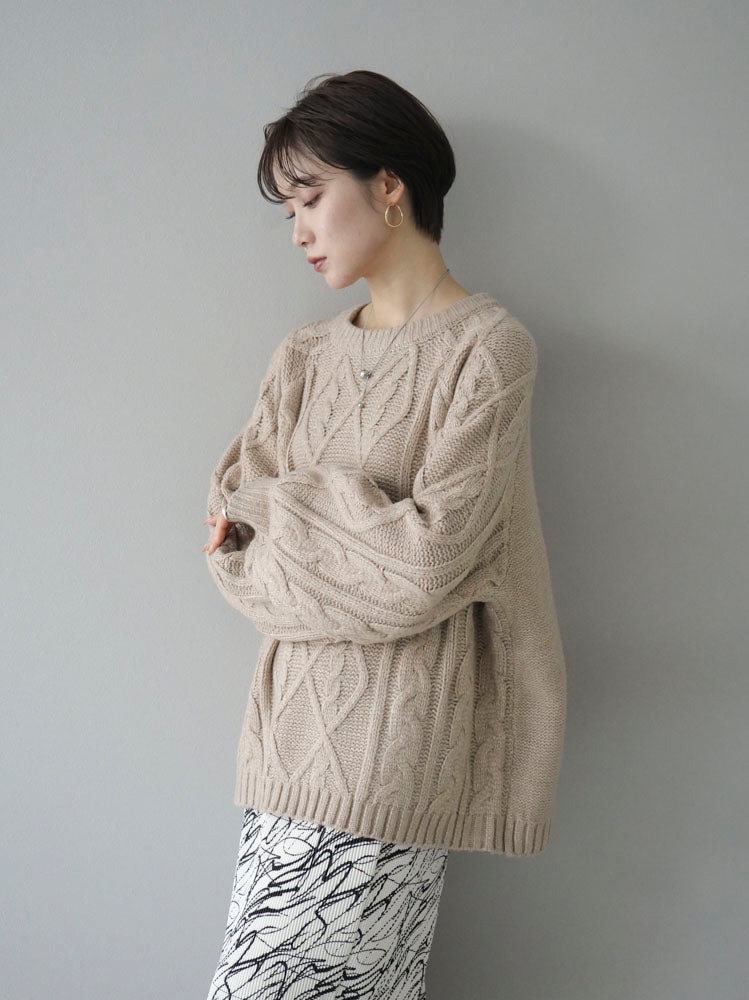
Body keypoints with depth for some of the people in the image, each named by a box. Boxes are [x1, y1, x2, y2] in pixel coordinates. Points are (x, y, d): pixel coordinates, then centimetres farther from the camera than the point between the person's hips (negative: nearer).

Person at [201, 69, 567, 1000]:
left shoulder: (486, 346, -5)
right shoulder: (307, 356, 14)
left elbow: (429, 562, -14)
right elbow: (231, 534, 8)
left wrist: (274, 502, -2)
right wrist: (370, 543, -9)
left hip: (395, 729, -6)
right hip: (293, 715, 6)